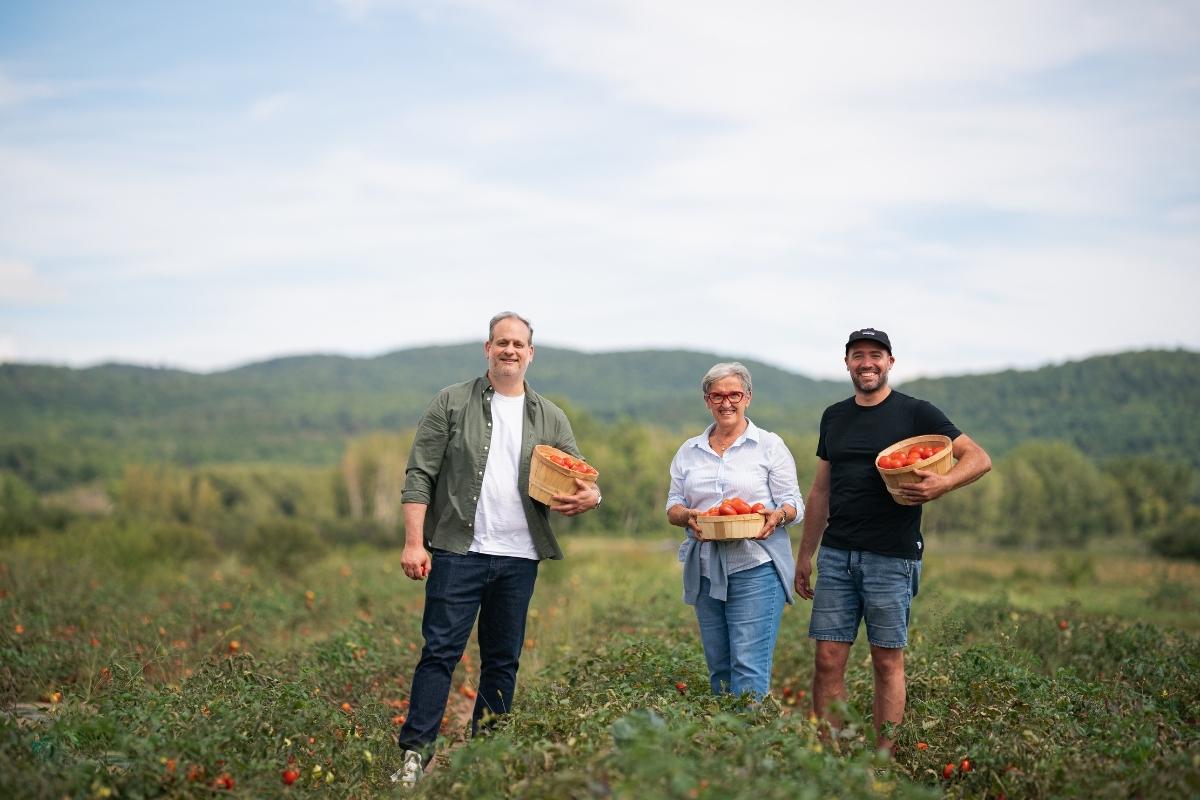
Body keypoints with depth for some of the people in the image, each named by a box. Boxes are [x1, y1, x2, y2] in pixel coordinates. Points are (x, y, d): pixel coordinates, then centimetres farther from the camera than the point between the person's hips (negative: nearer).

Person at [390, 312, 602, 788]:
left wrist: (589, 497, -14)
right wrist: (414, 542, -10)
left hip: (519, 557, 3)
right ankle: (416, 752, 0)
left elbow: (581, 480, 12)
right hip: (459, 551, -3)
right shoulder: (453, 403, 3)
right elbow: (420, 475, -1)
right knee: (440, 651, -5)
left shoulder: (550, 418, 11)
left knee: (503, 660, 9)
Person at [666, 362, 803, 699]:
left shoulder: (770, 445, 4)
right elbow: (673, 506, 13)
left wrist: (777, 516, -20)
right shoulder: (689, 451, 15)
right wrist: (687, 516, -10)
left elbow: (794, 504, 2)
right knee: (718, 668, 8)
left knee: (749, 668, -11)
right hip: (705, 570, 4)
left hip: (755, 569, -4)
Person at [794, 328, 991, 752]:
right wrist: (805, 554, 17)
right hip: (836, 555, 4)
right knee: (828, 661, 1)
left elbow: (979, 458, -5)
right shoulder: (834, 417, 14)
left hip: (891, 558, -4)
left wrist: (942, 484, -24)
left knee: (887, 661, 2)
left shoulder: (916, 414, -1)